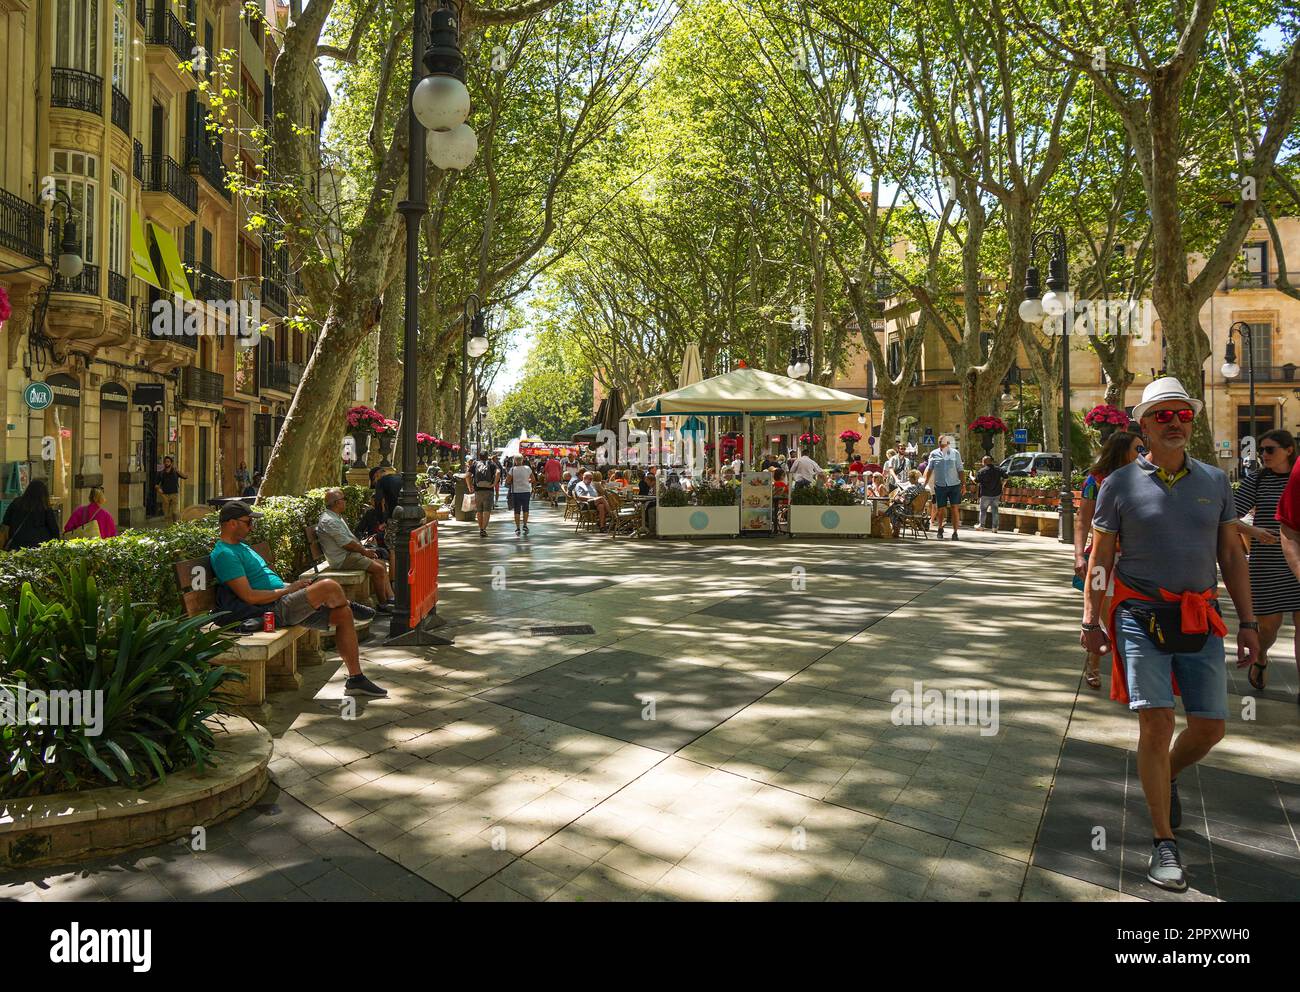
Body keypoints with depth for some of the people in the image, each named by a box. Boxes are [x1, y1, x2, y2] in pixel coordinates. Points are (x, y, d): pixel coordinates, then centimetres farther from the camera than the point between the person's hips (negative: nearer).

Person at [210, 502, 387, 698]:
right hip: (274, 610, -10)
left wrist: (292, 585, 10)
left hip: (284, 602, 10)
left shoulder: (241, 546, 21)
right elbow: (249, 596, -19)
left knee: (343, 614, 1)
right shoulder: (224, 554, -11)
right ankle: (351, 606, 10)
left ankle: (356, 678, 5)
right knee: (329, 586, -27)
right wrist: (288, 589, -11)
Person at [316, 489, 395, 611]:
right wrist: (364, 550, -7)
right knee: (378, 569, -18)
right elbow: (346, 544, -21)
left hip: (349, 554, 11)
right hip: (342, 559, -11)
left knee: (382, 564, 7)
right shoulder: (329, 521, -20)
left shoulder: (337, 517, 15)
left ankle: (390, 598, 5)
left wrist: (364, 548, 7)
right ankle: (383, 605, -7)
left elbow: (351, 537, 19)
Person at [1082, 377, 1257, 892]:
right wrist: (1092, 619, -6)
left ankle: (1168, 777, 38)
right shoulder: (1120, 483, 0)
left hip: (1199, 619, 3)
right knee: (1156, 721, -8)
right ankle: (1164, 841, 4)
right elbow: (1099, 558, 1)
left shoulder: (1214, 481, 9)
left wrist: (1248, 623, 7)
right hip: (1140, 616, -3)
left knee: (1210, 725, 4)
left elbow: (1232, 556, 11)